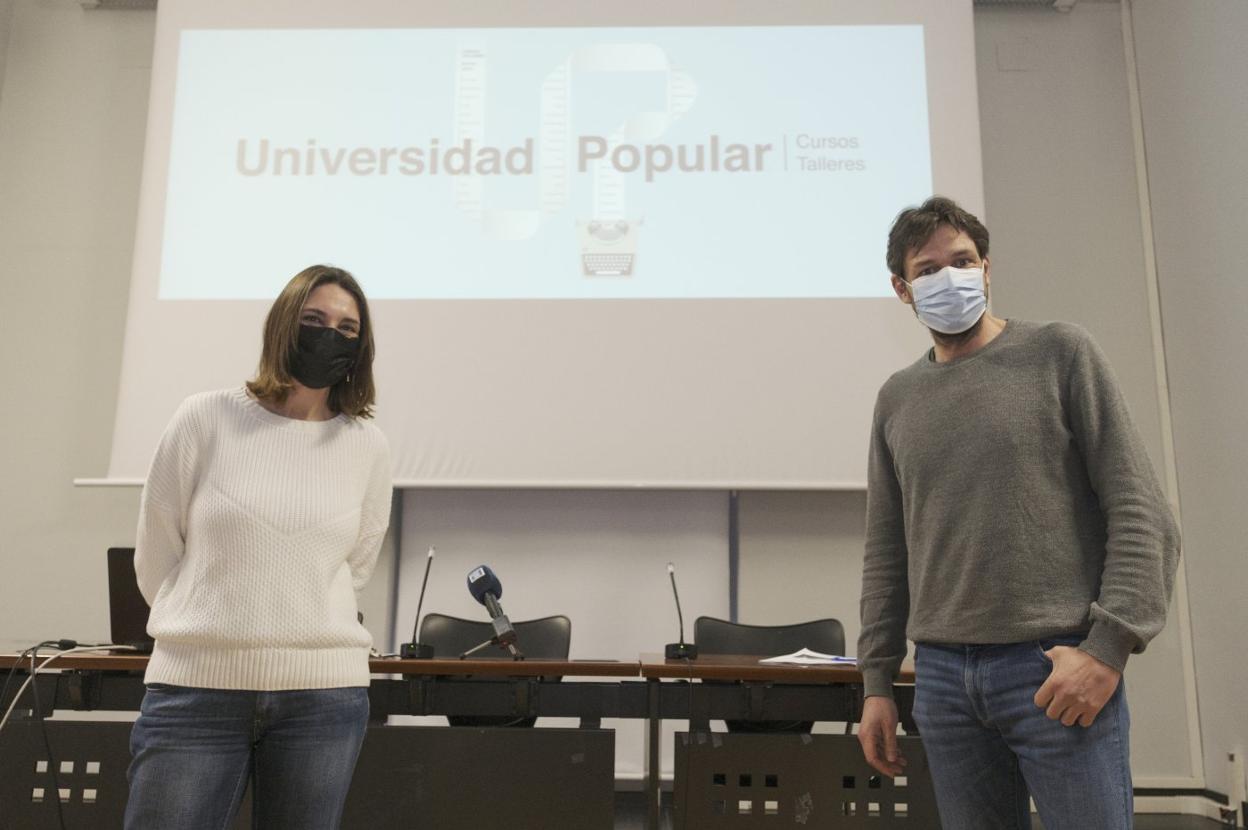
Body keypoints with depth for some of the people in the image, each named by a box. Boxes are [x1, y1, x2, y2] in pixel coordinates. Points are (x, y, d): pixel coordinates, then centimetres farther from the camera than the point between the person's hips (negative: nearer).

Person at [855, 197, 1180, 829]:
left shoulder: (1058, 353, 3)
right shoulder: (897, 398, 12)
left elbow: (1141, 511, -3)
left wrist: (1109, 644, -12)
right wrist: (876, 681, 9)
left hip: (1057, 666, -3)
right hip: (942, 674, 3)